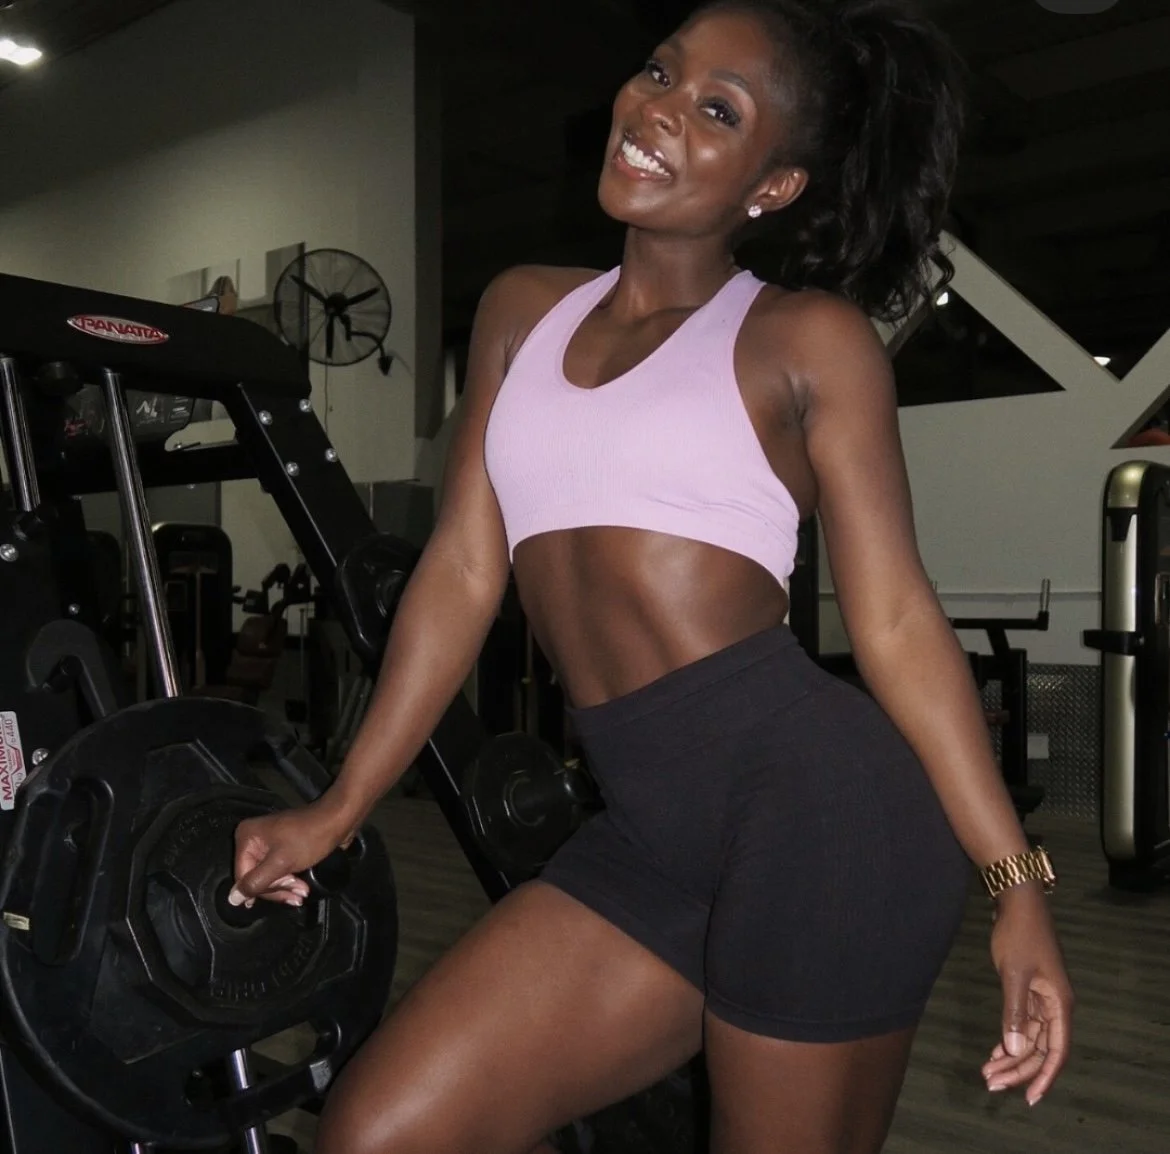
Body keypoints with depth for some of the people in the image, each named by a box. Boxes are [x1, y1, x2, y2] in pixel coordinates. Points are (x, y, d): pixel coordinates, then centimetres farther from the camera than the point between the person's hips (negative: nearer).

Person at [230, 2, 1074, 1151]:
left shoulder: (807, 338, 2)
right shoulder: (520, 313, 16)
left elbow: (896, 621, -2)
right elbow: (464, 568, 14)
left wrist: (1014, 882, -7)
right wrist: (338, 810, 13)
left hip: (814, 802, -5)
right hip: (648, 835, 5)